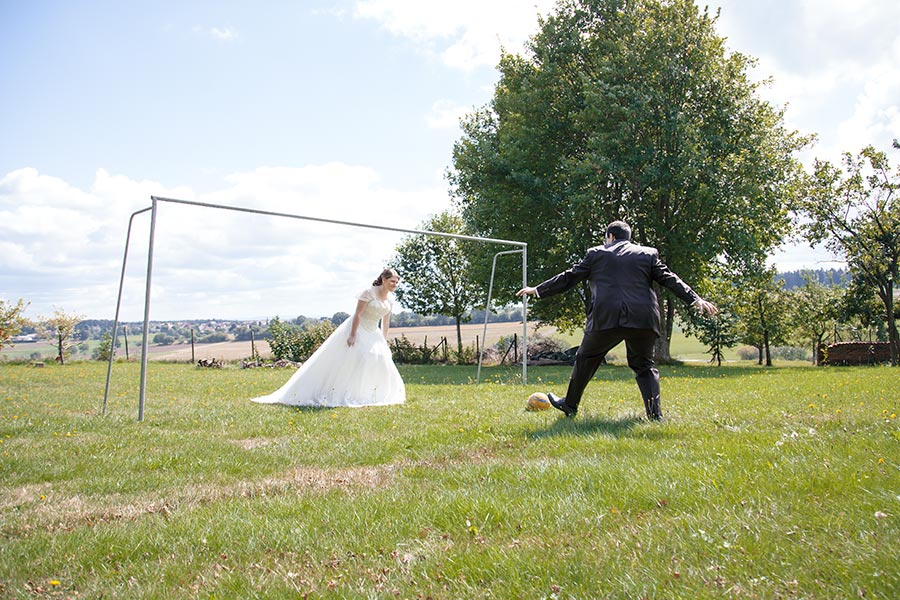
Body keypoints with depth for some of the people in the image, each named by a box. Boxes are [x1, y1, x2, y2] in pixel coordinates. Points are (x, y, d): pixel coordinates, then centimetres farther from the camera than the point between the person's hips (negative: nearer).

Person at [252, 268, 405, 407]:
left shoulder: (390, 301, 5)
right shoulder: (369, 292, -16)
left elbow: (386, 322, 11)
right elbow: (357, 314, -19)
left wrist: (384, 342, 11)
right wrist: (353, 335, -24)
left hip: (372, 334, 7)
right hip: (357, 329, -7)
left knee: (381, 360, -2)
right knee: (339, 362, -10)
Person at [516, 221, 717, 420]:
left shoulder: (596, 254, 10)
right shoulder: (648, 254, 15)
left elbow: (569, 278, 11)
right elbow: (669, 279, 9)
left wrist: (537, 290, 19)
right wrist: (695, 299, 11)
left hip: (606, 318, -2)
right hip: (642, 319, 2)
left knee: (586, 358, 16)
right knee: (644, 365, 15)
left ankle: (570, 405, 24)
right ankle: (655, 414, 3)